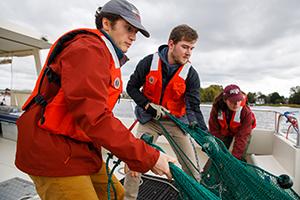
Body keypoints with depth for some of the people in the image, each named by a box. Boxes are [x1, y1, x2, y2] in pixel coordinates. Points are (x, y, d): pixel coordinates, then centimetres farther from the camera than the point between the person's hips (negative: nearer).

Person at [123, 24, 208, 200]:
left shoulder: (191, 74, -12)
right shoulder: (149, 62, -12)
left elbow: (194, 108, -15)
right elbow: (132, 87, -3)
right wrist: (148, 105, -17)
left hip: (176, 121, 1)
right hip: (150, 119, 0)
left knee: (192, 167, 3)